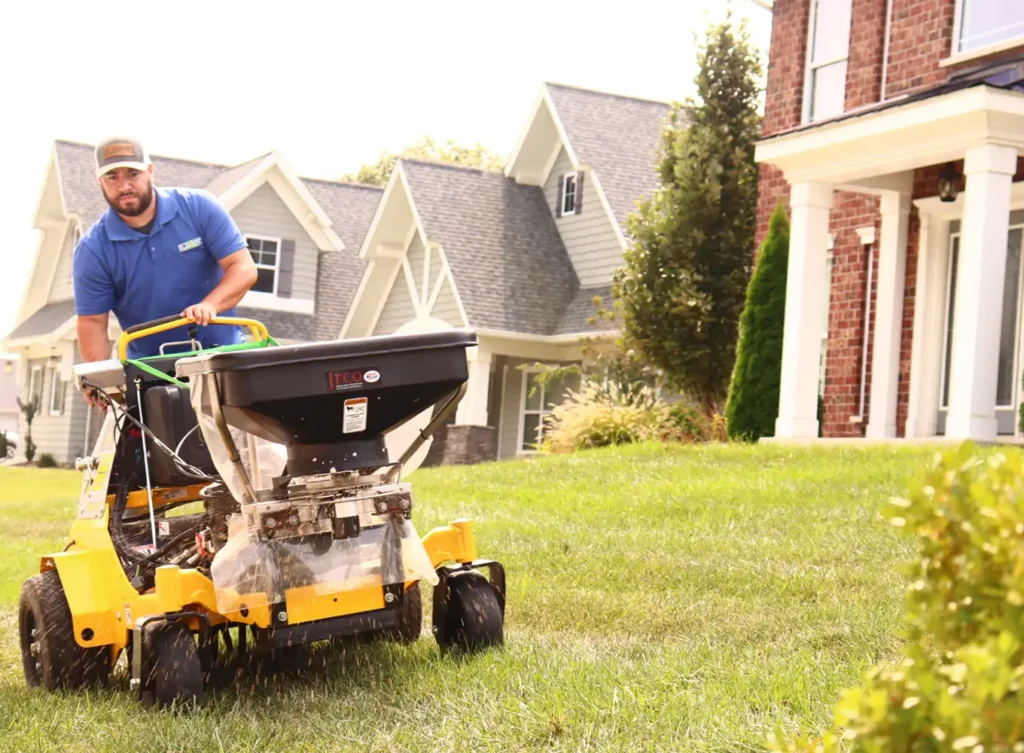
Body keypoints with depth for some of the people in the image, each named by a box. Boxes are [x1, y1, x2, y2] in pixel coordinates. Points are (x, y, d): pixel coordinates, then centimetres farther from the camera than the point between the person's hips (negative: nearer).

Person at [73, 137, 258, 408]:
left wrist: (210, 305, -27)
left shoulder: (198, 207, -5)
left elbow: (243, 268, -8)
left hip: (221, 353, 0)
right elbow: (92, 321, -4)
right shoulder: (93, 250, -3)